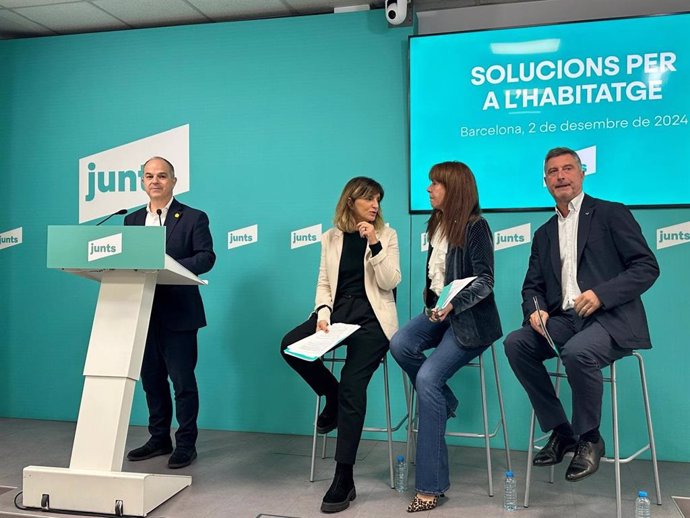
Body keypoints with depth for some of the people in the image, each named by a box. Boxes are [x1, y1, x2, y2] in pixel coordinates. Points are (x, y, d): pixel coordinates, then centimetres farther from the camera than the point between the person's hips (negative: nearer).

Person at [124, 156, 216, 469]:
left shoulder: (193, 218, -1)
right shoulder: (132, 220, 14)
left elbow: (206, 257, -11)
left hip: (178, 314, -5)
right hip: (143, 313, 5)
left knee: (182, 381, 1)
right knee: (151, 379, 13)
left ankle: (186, 443, 13)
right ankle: (159, 439, 27)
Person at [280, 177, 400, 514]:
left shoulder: (386, 235, 4)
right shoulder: (331, 237, 11)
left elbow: (390, 282, -7)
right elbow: (324, 282, 8)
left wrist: (374, 243, -16)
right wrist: (323, 312, -10)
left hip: (372, 316, -3)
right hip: (338, 311, 4)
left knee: (352, 387, -18)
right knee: (290, 345, -23)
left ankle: (344, 479, -10)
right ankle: (333, 397, 6)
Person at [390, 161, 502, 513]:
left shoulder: (475, 226, -9)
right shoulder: (436, 225, 13)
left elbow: (484, 280, -14)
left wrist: (454, 304, -26)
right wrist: (432, 302, 4)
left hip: (470, 317, -7)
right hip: (438, 311, 7)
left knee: (428, 378, -22)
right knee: (400, 344, -24)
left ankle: (431, 486, -13)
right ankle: (443, 403, 3)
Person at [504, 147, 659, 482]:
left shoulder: (611, 214, 3)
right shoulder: (544, 234, 20)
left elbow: (647, 267, -4)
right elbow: (532, 286, 16)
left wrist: (601, 294, -19)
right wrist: (535, 310, -8)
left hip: (610, 319, -5)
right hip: (564, 320, 6)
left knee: (577, 351, -35)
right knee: (515, 343, -19)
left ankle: (588, 439, -10)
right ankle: (560, 431, -5)